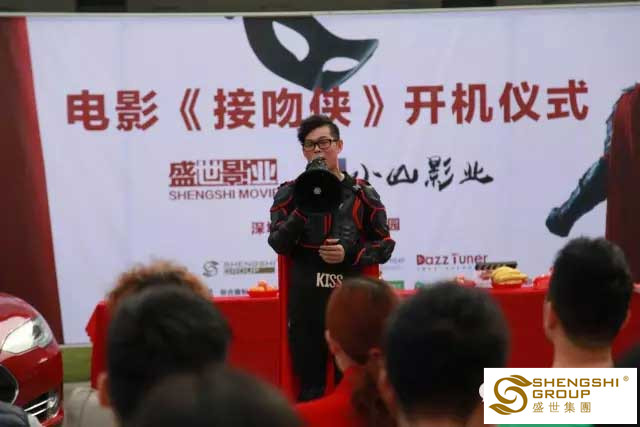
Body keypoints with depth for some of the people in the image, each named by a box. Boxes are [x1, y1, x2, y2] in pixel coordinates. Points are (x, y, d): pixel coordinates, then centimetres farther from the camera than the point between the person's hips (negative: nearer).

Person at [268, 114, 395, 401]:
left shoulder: (362, 194, 6)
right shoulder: (290, 194, 5)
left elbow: (385, 245, 7)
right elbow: (279, 245, -6)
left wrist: (350, 254, -10)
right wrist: (304, 207, -19)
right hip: (306, 302, 0)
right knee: (310, 388, 5)